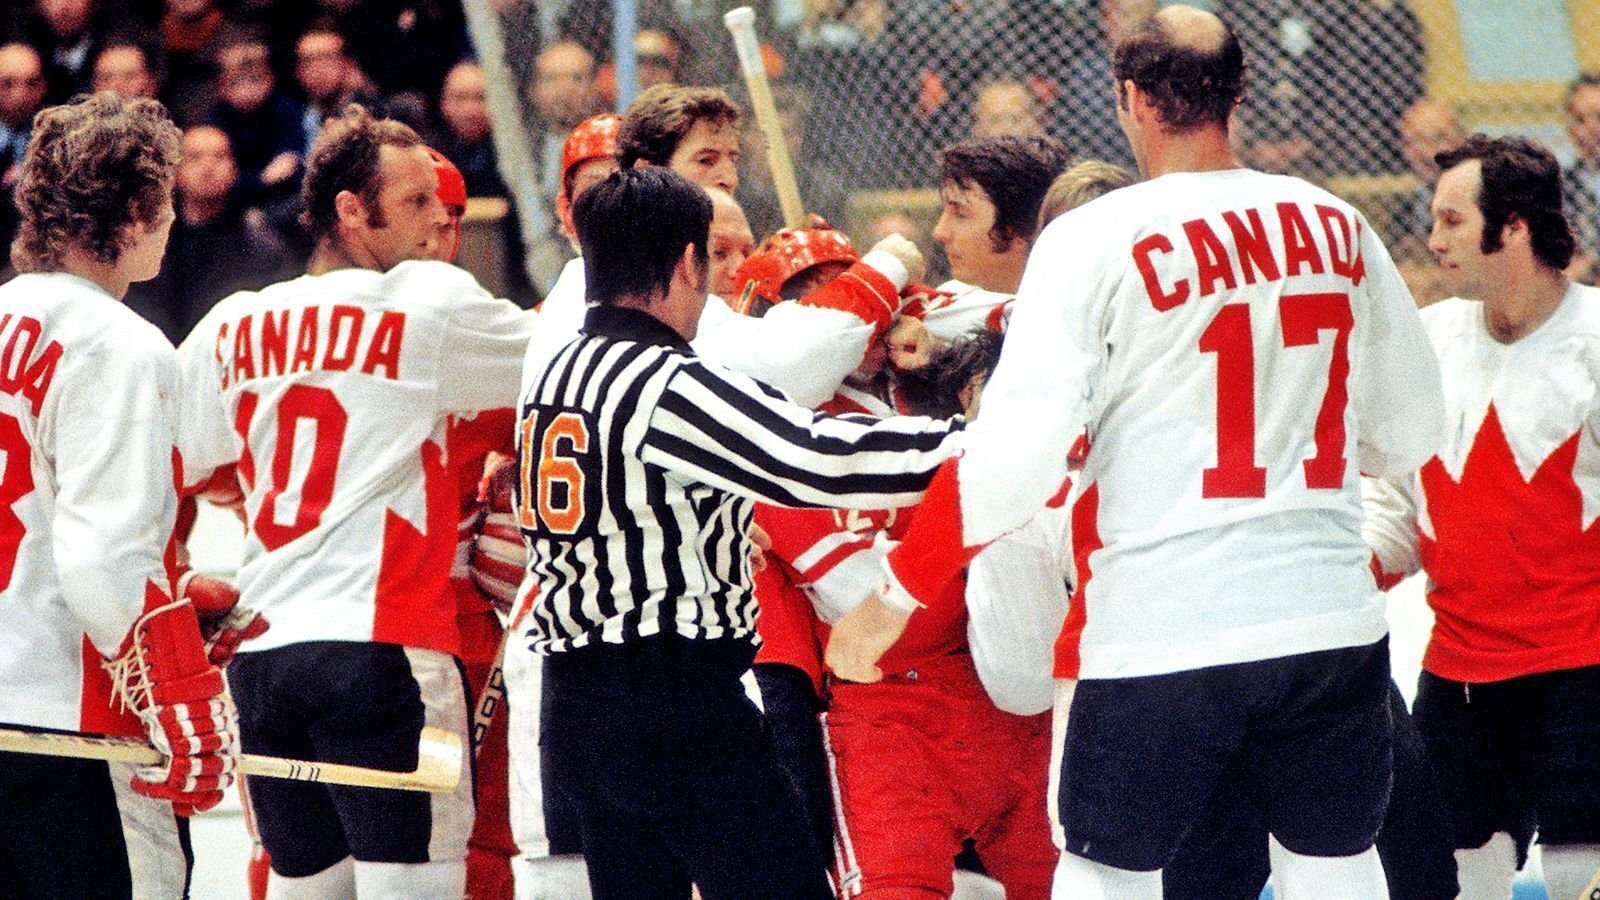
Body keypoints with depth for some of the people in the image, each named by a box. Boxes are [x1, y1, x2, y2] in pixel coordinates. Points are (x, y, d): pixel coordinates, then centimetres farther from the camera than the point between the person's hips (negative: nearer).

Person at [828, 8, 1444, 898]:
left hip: (1158, 633, -3)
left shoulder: (1097, 240, -8)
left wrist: (896, 597, -4)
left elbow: (1015, 457, -14)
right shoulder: (1338, 228, 4)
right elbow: (1413, 433, 13)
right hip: (1332, 622, 4)